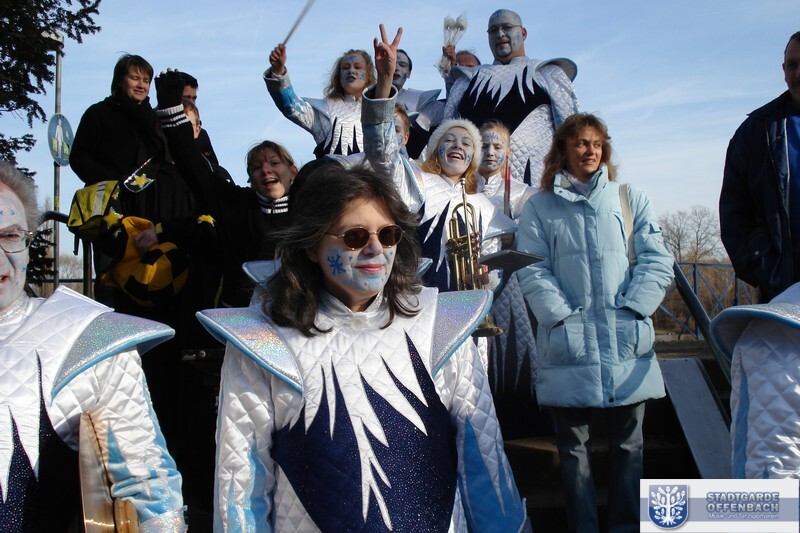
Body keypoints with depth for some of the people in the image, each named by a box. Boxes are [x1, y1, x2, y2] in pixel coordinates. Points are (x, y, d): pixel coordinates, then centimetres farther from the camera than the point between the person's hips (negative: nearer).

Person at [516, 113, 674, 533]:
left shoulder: (631, 199, 12)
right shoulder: (540, 206, 8)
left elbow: (657, 261, 4)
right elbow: (532, 270, -1)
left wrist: (631, 309, -8)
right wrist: (563, 316, -12)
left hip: (627, 342, 1)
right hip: (568, 344, -1)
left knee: (628, 444, 9)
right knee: (573, 446, 6)